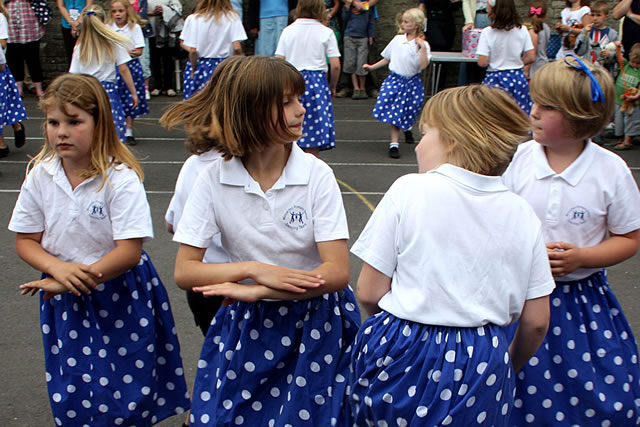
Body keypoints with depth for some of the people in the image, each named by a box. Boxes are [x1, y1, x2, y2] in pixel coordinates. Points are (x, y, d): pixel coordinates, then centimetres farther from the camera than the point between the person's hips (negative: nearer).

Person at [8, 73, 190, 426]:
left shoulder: (121, 179, -17)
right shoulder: (40, 176, -3)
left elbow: (129, 251, -20)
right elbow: (25, 241, 2)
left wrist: (80, 278, -21)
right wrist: (59, 268, -17)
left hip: (121, 297, -3)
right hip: (64, 298, 4)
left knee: (130, 391, 6)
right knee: (70, 397, 11)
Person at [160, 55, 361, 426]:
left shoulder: (316, 174, -13)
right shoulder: (214, 180, -9)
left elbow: (338, 272, -19)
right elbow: (184, 272, -10)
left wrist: (252, 292, -23)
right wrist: (254, 269, -25)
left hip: (314, 322, -1)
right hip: (245, 326, 1)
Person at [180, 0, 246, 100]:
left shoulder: (193, 19, -5)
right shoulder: (232, 17, -3)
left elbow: (192, 50, -10)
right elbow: (237, 48, -11)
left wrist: (194, 69, 4)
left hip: (201, 66, 0)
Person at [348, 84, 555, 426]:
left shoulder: (409, 190, -9)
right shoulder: (522, 214, 0)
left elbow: (369, 294, -9)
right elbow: (536, 322, 3)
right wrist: (510, 364, 22)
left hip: (401, 359, -2)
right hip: (483, 368, 3)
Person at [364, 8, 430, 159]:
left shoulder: (422, 44, -7)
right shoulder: (397, 40, 2)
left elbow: (423, 65, -20)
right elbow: (387, 59, 14)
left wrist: (422, 47, -23)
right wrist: (372, 67, 11)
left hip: (412, 82, -1)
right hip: (394, 80, 1)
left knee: (409, 112, 12)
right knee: (395, 113, -5)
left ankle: (407, 128, 46)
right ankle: (394, 144, 1)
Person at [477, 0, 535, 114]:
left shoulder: (487, 32, -10)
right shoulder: (522, 30, 0)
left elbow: (482, 62, -12)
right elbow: (531, 57, 0)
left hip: (495, 79, -3)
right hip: (518, 78, 3)